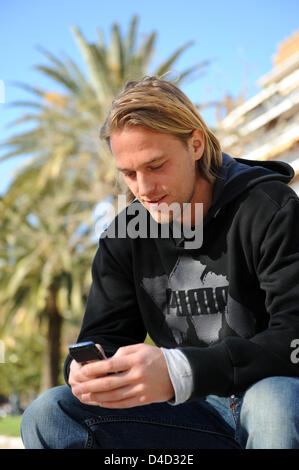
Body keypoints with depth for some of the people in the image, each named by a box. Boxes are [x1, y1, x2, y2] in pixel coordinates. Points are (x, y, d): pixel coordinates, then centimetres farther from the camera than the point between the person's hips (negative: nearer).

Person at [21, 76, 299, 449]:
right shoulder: (123, 238, 5)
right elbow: (103, 338, 6)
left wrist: (179, 371, -35)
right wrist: (86, 370, -21)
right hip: (201, 412, 5)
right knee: (49, 414, -11)